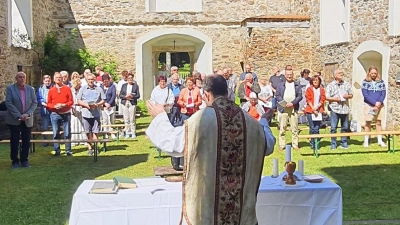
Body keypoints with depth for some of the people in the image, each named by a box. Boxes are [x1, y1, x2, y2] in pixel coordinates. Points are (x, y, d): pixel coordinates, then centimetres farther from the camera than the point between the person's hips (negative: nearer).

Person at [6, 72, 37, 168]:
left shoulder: (30, 89, 6)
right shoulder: (10, 88, -3)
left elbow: (34, 103, 2)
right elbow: (8, 103, -10)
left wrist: (27, 114, -12)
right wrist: (18, 115, -17)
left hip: (27, 120, 3)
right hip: (14, 120, -3)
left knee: (26, 141, 5)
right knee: (14, 141, 3)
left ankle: (24, 160, 16)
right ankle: (15, 161, 13)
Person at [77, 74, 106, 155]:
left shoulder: (99, 89, 6)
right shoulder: (83, 89, 7)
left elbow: (103, 100, 7)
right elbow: (79, 101, 6)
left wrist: (97, 104, -12)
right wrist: (86, 105, -11)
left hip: (96, 113, -1)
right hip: (86, 113, 1)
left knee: (95, 131, 0)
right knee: (88, 132, 5)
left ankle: (95, 147, 9)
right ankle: (90, 147, 14)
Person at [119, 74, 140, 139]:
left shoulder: (136, 86, 8)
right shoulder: (124, 85, 14)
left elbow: (138, 95, 2)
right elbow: (120, 95, 9)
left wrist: (132, 96, -13)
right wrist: (125, 96, -10)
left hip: (132, 103, -2)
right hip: (124, 103, 2)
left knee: (132, 119, -4)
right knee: (126, 119, 2)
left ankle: (133, 133, 2)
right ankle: (127, 133, 9)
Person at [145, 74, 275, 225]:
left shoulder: (200, 119, -14)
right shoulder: (248, 121, 0)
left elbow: (171, 142, -4)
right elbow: (268, 145, 15)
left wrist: (160, 118, 14)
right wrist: (263, 122, 35)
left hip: (206, 195, -3)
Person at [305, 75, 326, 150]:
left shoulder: (322, 89, 11)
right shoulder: (309, 89, 5)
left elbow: (323, 99, 5)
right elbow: (308, 99, 0)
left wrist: (317, 107, -8)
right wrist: (313, 108, -9)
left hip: (319, 111, 2)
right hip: (310, 110, -2)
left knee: (317, 128, -1)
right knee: (312, 128, -3)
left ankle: (316, 143, 8)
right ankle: (312, 143, 7)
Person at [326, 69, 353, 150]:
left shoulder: (347, 84, 11)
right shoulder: (330, 85, 0)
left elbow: (351, 95, 16)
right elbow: (327, 97, -2)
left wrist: (348, 96, -5)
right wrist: (335, 99, -15)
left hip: (345, 108, 3)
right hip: (335, 108, -3)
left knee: (345, 127, 8)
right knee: (333, 128, -2)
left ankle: (344, 143, 19)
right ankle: (333, 144, 6)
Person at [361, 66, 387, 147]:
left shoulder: (381, 82, 6)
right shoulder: (365, 82, -2)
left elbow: (383, 94, 2)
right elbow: (365, 94, -10)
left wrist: (379, 103, -15)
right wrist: (375, 103, -16)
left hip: (379, 105, 2)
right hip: (368, 105, -2)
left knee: (379, 122, 6)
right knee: (368, 123, 1)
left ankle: (380, 141, 12)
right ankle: (366, 141, 8)